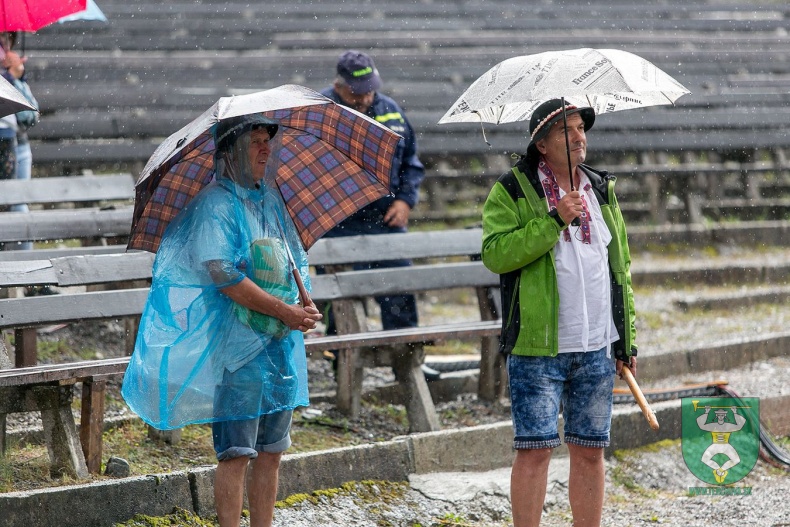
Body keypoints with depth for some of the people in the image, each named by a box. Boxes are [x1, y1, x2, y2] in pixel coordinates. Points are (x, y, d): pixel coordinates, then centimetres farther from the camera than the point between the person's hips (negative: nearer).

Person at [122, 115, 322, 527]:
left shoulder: (271, 200, 15)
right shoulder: (216, 204, -10)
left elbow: (296, 265, 19)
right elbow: (224, 276, -19)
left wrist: (305, 306, -2)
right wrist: (284, 311, -18)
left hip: (280, 342, 8)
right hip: (236, 344, -8)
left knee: (271, 452, 11)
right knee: (236, 454, -7)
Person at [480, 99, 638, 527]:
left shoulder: (602, 190, 14)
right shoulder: (511, 191, -2)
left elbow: (621, 267, 18)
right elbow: (495, 253, -16)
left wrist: (627, 340, 13)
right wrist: (554, 221, -21)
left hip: (596, 349, 5)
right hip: (537, 347, -5)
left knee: (590, 450, 7)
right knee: (534, 448, -6)